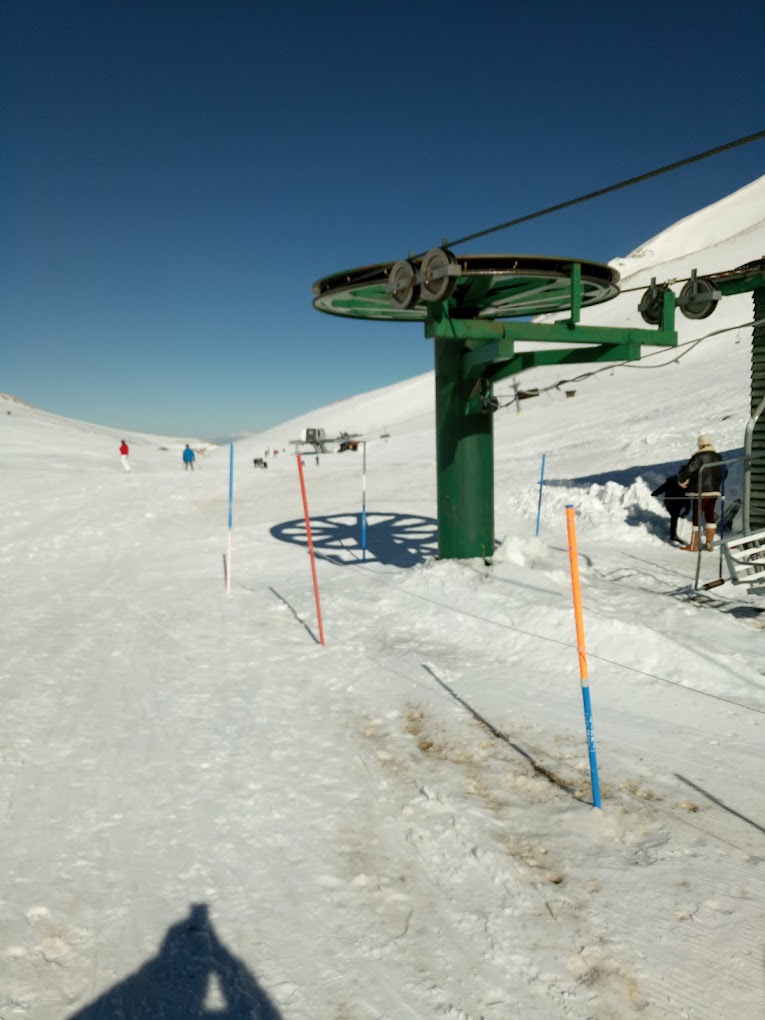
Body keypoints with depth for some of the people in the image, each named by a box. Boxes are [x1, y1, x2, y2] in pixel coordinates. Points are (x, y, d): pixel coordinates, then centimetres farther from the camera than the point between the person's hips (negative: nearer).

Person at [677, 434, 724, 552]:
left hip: (700, 491, -7)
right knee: (710, 516, 13)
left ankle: (693, 545, 3)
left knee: (696, 517, -1)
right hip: (714, 491, 7)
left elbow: (688, 470, -17)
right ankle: (709, 543, 15)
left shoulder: (699, 457, -14)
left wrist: (681, 481, 0)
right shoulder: (717, 457, 7)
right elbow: (723, 474, 16)